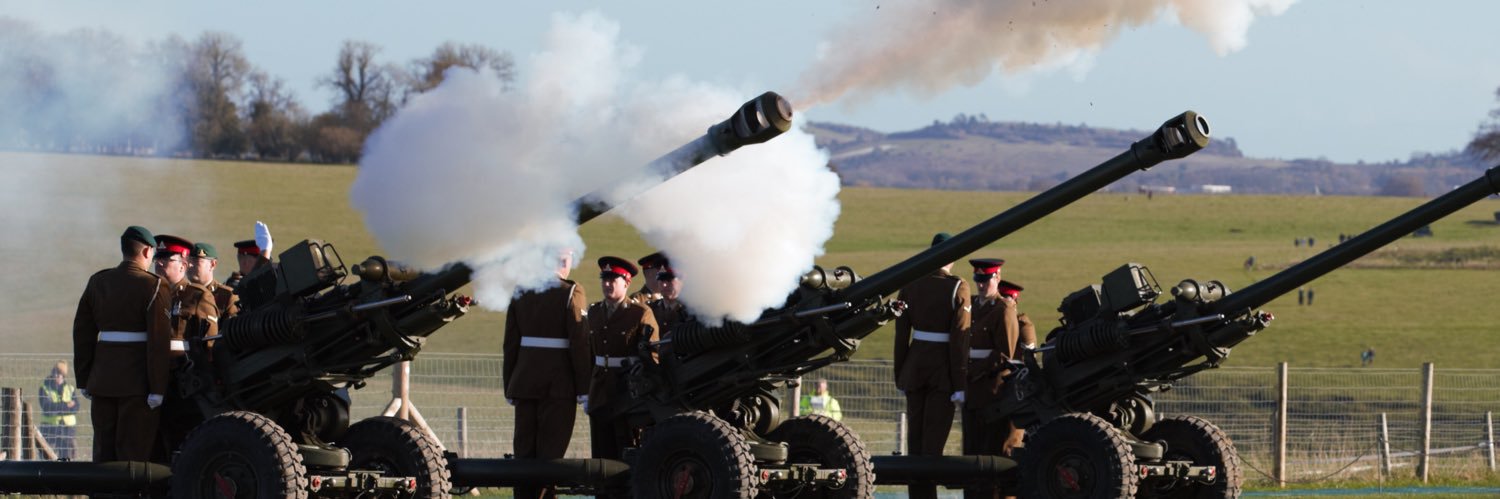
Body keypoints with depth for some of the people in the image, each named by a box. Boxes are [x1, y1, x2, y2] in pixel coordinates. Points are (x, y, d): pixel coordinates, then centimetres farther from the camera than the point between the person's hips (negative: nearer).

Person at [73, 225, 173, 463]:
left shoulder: (97, 282, 8)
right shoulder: (154, 286, -8)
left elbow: (82, 333, 11)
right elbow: (160, 340, -14)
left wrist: (84, 380, 16)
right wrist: (158, 388, -12)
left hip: (102, 378, 5)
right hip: (137, 382, -5)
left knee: (104, 452, 9)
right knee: (134, 453, -2)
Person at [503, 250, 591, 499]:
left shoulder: (520, 293, 7)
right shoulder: (571, 294, -7)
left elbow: (510, 343, 9)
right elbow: (579, 344, -9)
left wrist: (509, 387, 14)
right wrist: (584, 389, -5)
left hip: (525, 382, 4)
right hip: (559, 385, -4)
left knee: (525, 450, 8)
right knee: (550, 451, -2)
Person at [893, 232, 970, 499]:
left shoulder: (910, 285, 1)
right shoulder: (958, 288, -11)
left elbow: (901, 334, 4)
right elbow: (959, 339, -12)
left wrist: (900, 376, 13)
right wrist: (960, 384, -9)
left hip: (915, 364, 4)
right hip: (943, 367, -4)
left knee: (915, 434, 12)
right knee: (934, 437, -2)